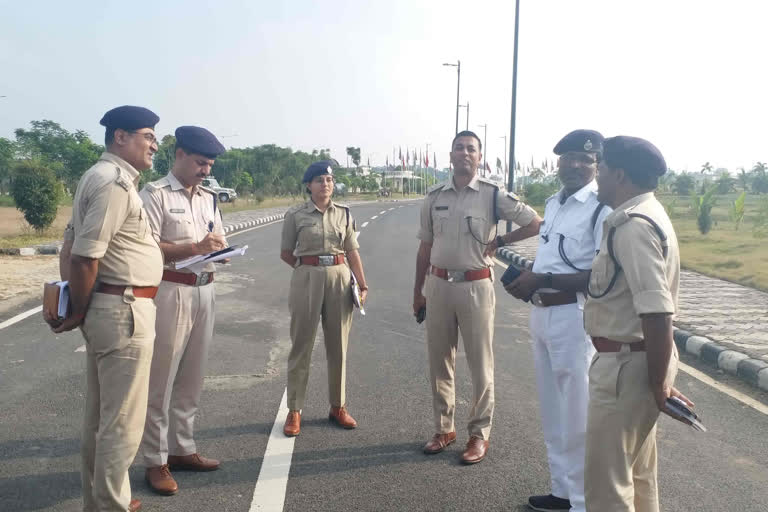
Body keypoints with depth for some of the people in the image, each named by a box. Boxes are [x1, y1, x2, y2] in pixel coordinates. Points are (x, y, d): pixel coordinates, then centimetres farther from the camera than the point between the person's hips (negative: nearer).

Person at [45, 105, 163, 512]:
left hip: (106, 309, 11)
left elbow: (71, 246, 17)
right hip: (124, 311, -11)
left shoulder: (100, 176, 16)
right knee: (122, 420, 1)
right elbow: (85, 257, -22)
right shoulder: (115, 181, -16)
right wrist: (79, 312, -8)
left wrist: (73, 306, 12)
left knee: (100, 415, 19)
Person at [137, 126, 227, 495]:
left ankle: (182, 449, 27)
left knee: (191, 378, 14)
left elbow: (220, 242, 18)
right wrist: (195, 247, -21)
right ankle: (155, 461, 12)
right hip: (170, 292, -7)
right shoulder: (154, 194, -6)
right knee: (160, 379, 1)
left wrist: (220, 248, -5)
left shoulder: (209, 198, 15)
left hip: (205, 291, 7)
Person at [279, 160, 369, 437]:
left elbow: (353, 252, 3)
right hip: (306, 280, -2)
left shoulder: (344, 213, 5)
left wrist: (363, 285, -4)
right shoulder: (295, 215, -2)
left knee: (338, 346, 10)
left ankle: (338, 406, 23)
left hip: (340, 279, 3)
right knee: (301, 345, 4)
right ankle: (294, 411, 13)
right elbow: (286, 253, 5)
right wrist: (309, 268, 6)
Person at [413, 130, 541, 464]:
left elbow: (536, 223, 0)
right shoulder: (434, 197, 6)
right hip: (439, 285, 4)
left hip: (476, 286, -4)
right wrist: (417, 291, 12)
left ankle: (479, 434, 19)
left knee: (480, 364, 5)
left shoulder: (494, 195, -4)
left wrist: (499, 241, -4)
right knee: (439, 361, 12)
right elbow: (425, 247, 11)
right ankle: (444, 429, 28)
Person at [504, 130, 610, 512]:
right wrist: (529, 278, 3)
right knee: (552, 412, 20)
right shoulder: (552, 204, 13)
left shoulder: (603, 208, -16)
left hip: (574, 317, -9)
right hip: (541, 312, 9)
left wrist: (543, 280, -21)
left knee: (576, 416, 3)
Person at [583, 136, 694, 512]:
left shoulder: (632, 225, -23)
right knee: (637, 473, 25)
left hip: (627, 364, -10)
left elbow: (657, 312, -27)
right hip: (633, 359, 10)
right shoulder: (641, 215, 10)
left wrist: (659, 382, -20)